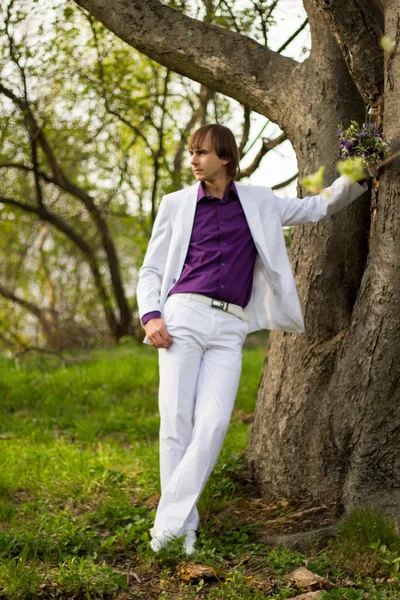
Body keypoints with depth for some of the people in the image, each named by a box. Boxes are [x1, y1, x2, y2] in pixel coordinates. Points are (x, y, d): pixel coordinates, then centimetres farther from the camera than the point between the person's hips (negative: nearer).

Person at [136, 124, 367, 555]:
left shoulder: (258, 203, 17)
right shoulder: (177, 204, 13)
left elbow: (317, 207, 27)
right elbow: (151, 269, 14)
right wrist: (150, 316, -3)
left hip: (230, 329, 1)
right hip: (183, 317, -1)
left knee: (213, 423, -15)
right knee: (176, 422, -8)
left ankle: (169, 522, -10)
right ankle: (186, 531, 1)